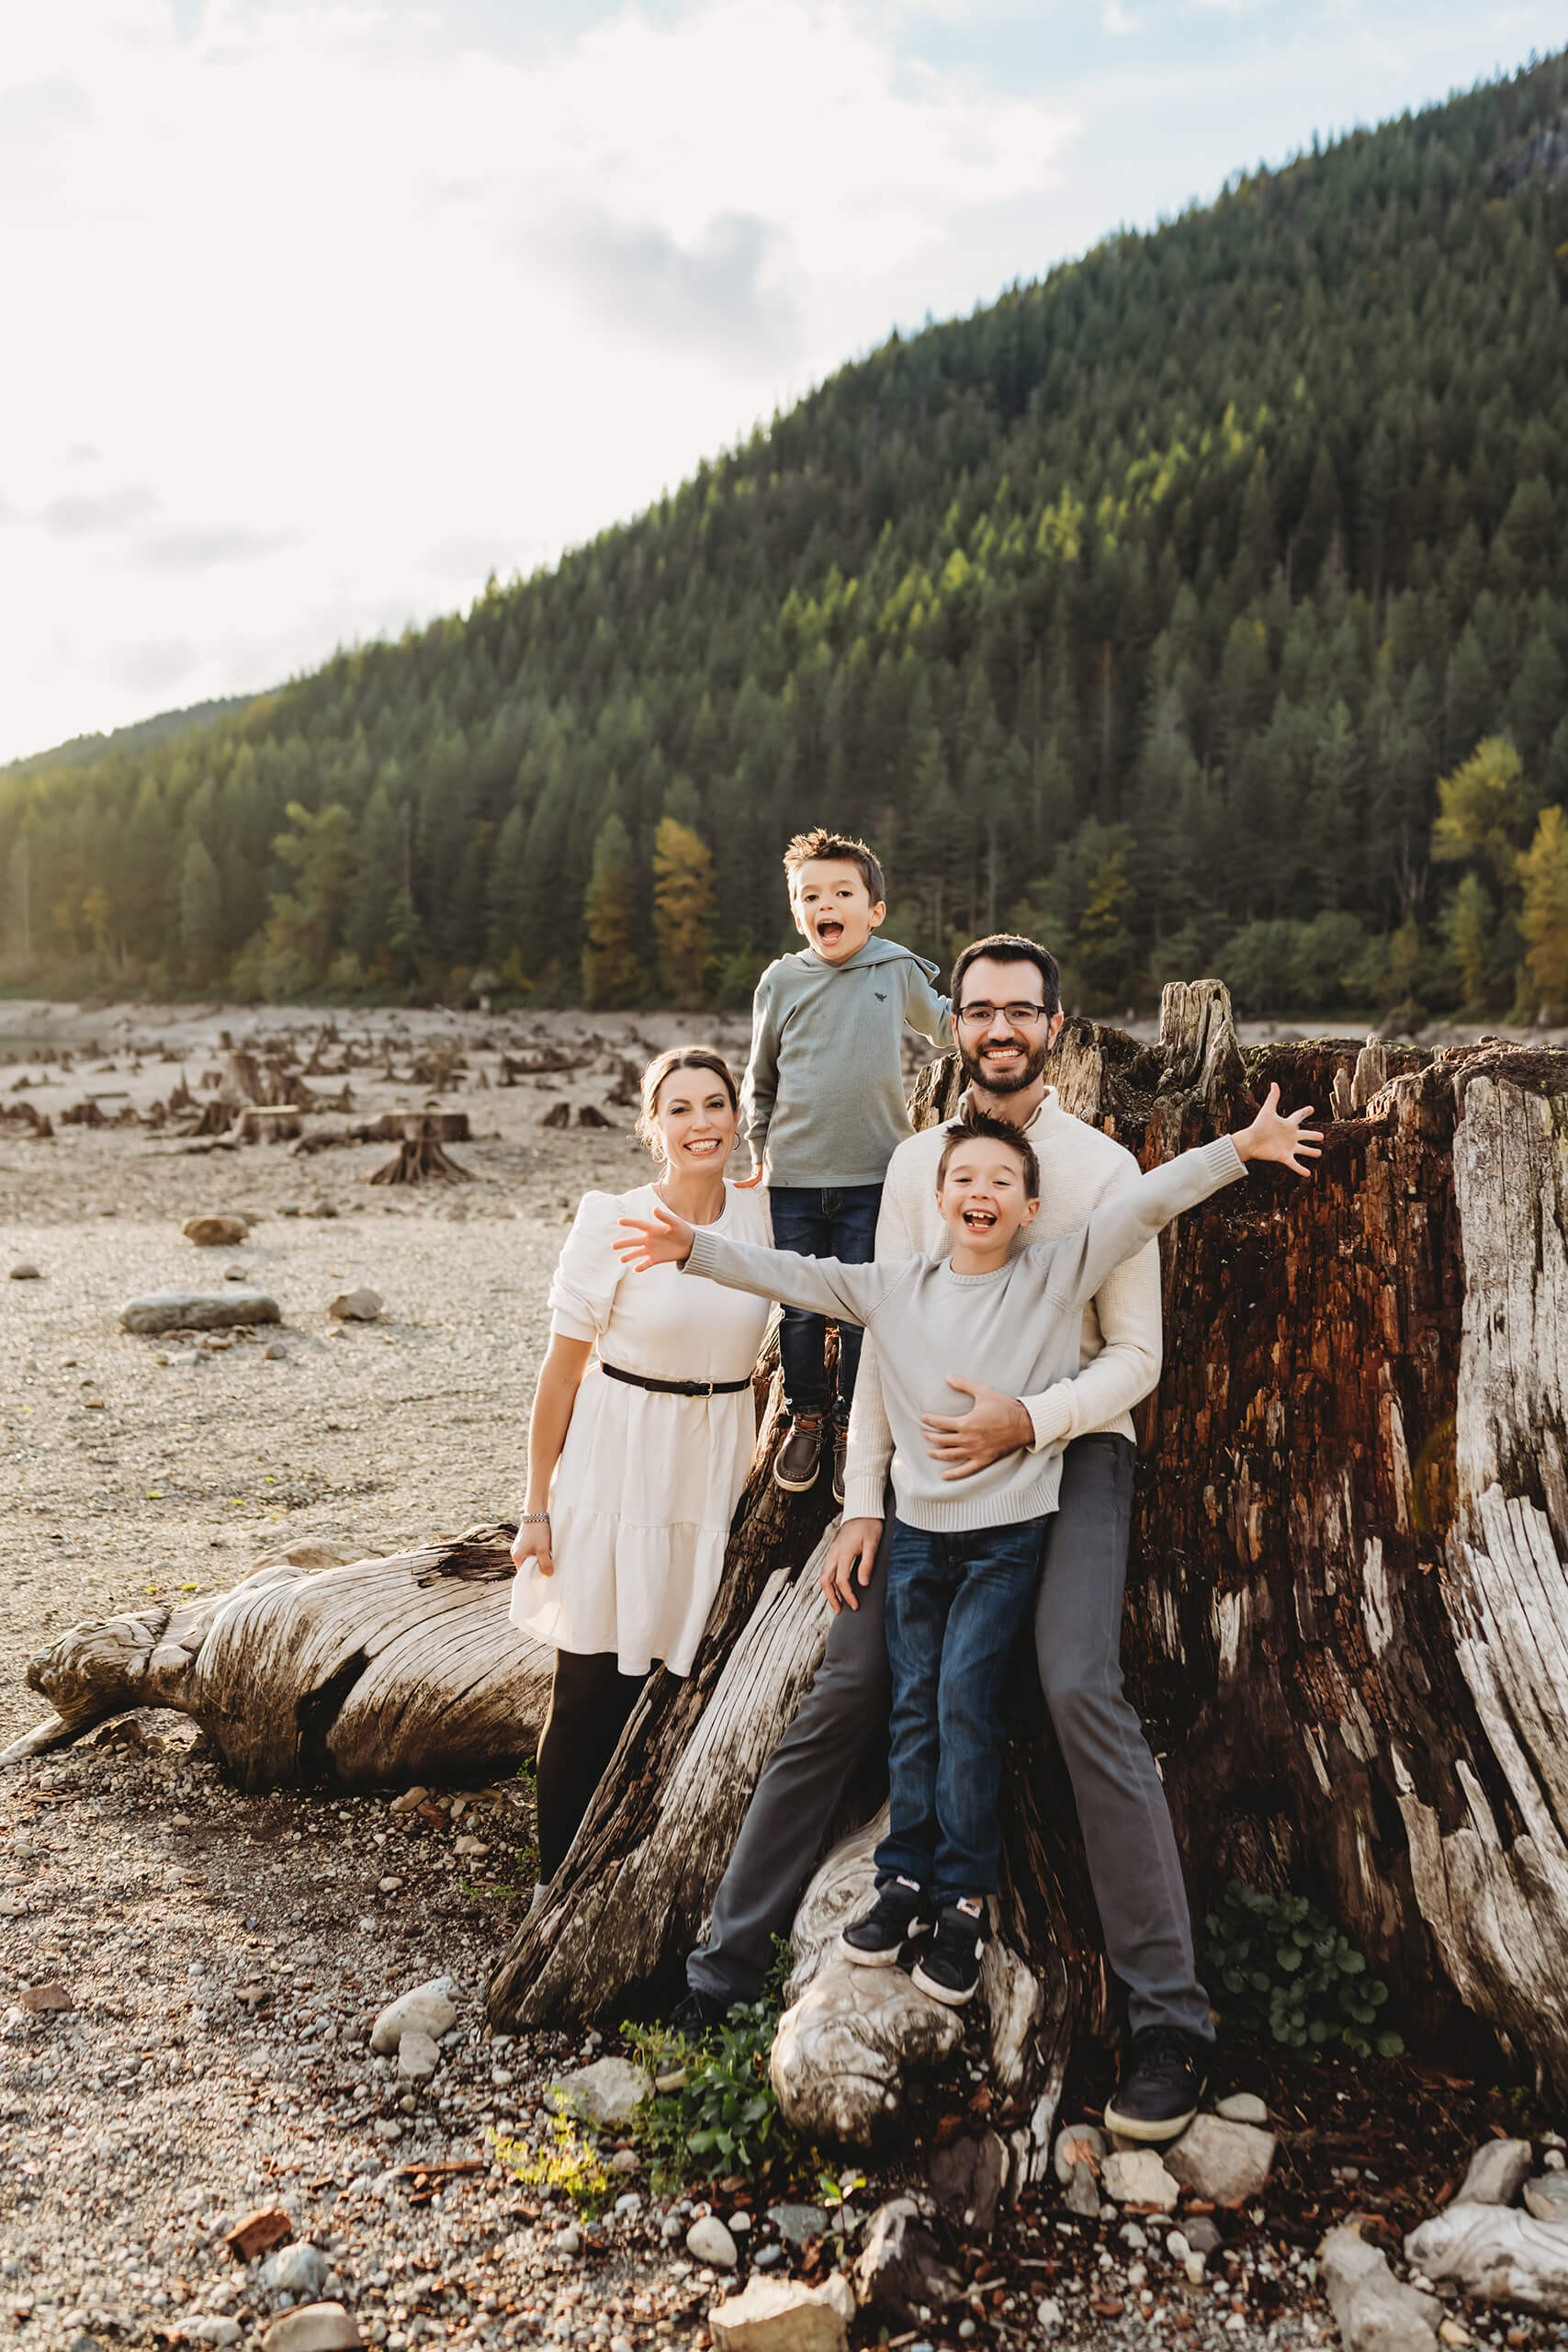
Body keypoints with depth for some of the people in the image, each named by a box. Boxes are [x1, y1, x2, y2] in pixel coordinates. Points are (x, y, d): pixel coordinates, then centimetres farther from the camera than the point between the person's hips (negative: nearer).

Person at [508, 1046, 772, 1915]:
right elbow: (561, 1368, -5)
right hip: (617, 1474, -3)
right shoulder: (611, 1224, -9)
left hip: (716, 1477, 3)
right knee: (592, 1690, 3)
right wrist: (537, 1506, -3)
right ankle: (556, 1880, 22)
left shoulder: (761, 1216, 0)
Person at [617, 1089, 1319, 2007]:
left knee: (966, 1698, -7)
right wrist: (696, 1247, 0)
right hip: (918, 1526, 3)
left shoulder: (1059, 1275, -6)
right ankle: (909, 1878, 23)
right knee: (915, 1705, 9)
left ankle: (966, 1899, 8)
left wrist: (1240, 1148, -18)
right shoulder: (895, 1287, 2)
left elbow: (1146, 1203, -13)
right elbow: (793, 1274, 5)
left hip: (1009, 1531, -3)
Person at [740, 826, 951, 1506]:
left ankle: (852, 1426, 22)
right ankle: (804, 1419, 26)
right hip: (795, 1176, 1)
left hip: (873, 1175, -1)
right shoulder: (781, 981, 2)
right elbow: (759, 1078, 13)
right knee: (801, 1308, 6)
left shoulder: (898, 971, 0)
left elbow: (945, 1025, 22)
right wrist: (760, 1149, 8)